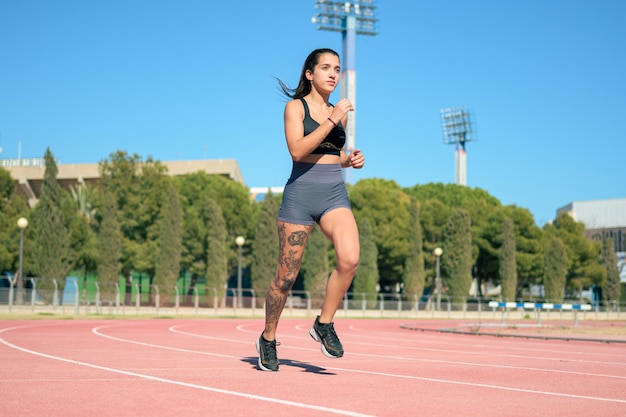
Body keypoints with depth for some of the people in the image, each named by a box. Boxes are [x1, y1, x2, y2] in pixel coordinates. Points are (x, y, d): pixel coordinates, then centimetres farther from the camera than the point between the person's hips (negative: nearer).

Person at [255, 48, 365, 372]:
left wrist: (350, 159, 7)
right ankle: (268, 339, 23)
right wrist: (331, 120, -18)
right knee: (286, 275, 2)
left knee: (350, 258, -23)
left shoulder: (340, 112, 14)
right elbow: (297, 150, -16)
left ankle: (324, 324, -3)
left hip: (335, 194, 4)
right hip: (300, 194, -4)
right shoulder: (296, 106, -1)